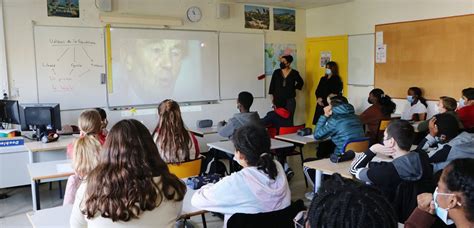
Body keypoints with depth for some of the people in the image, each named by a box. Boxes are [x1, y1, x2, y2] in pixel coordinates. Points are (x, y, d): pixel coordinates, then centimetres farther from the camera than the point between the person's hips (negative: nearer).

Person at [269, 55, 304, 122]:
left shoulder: (294, 73, 2)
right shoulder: (276, 72, 4)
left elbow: (300, 82, 20)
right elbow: (272, 85, 5)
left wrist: (294, 88, 8)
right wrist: (273, 98, 2)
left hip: (290, 100, 0)